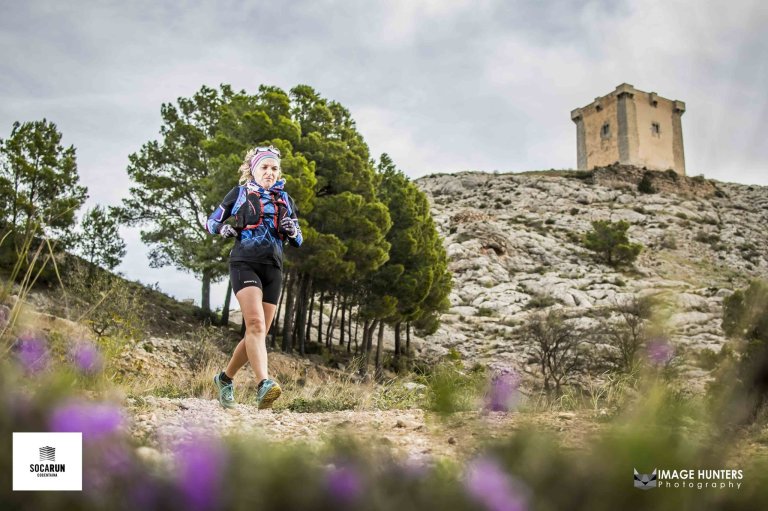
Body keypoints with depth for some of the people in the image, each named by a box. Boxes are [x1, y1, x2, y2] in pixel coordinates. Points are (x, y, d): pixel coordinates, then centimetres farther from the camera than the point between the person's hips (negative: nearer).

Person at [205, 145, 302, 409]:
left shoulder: (285, 199, 18)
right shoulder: (239, 193, 9)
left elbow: (298, 241, 21)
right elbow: (211, 221, 13)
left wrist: (292, 231, -2)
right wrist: (223, 228, -10)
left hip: (273, 269, 5)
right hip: (245, 264, -5)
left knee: (259, 333, 5)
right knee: (255, 323, -25)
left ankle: (225, 378, 24)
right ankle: (264, 384, -38)